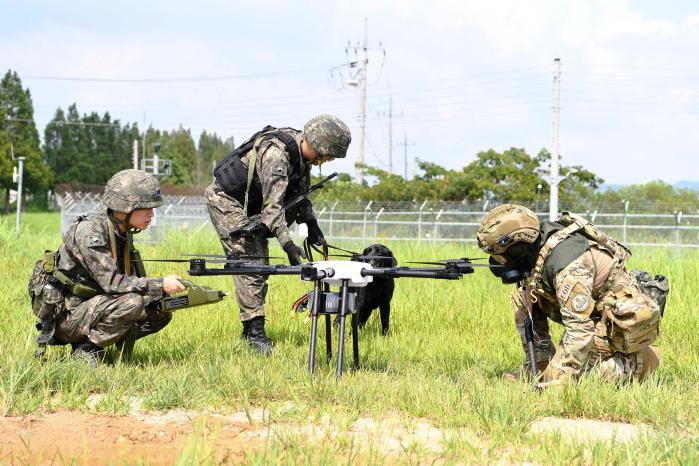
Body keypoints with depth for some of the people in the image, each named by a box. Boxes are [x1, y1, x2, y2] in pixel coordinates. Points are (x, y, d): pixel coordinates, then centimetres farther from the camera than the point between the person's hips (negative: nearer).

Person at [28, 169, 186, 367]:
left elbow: (132, 280, 8)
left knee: (161, 313, 1)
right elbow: (111, 282, -27)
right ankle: (86, 351, -12)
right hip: (65, 315, -9)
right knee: (131, 302, -30)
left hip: (91, 308, 9)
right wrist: (160, 285, -25)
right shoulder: (89, 231, -21)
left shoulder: (123, 235, 7)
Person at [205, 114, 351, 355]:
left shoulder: (302, 154, -2)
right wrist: (288, 244, -38)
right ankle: (254, 332, -16)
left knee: (260, 264, 8)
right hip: (226, 200, -10)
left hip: (249, 206, 10)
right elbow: (272, 205, -34)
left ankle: (252, 328, 14)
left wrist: (311, 224, 6)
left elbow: (301, 191, 15)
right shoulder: (275, 153, -31)